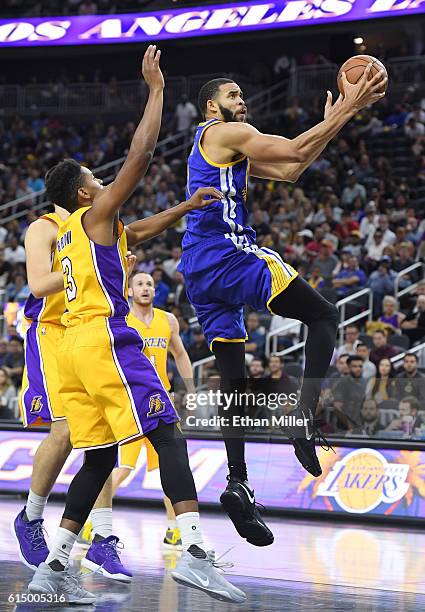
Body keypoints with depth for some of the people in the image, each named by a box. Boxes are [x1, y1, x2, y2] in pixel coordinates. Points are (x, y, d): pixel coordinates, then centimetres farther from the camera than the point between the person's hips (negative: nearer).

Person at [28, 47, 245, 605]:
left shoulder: (72, 231, 24)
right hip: (106, 341, -9)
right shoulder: (96, 214, 0)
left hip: (75, 347, 9)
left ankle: (54, 566, 4)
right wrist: (155, 88, 1)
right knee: (168, 436, -14)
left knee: (100, 459, 10)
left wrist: (186, 207, 34)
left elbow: (136, 232, 39)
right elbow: (141, 152, -7)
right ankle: (193, 553, -28)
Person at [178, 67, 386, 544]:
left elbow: (289, 171, 25)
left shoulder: (229, 148, 29)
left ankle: (237, 482, -3)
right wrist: (345, 111, -3)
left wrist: (333, 122, 21)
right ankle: (305, 420, -16)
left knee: (233, 379, 6)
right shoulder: (224, 132, 0)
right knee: (323, 316, -1)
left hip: (199, 272, 9)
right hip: (230, 254, -9)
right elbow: (296, 151, -8)